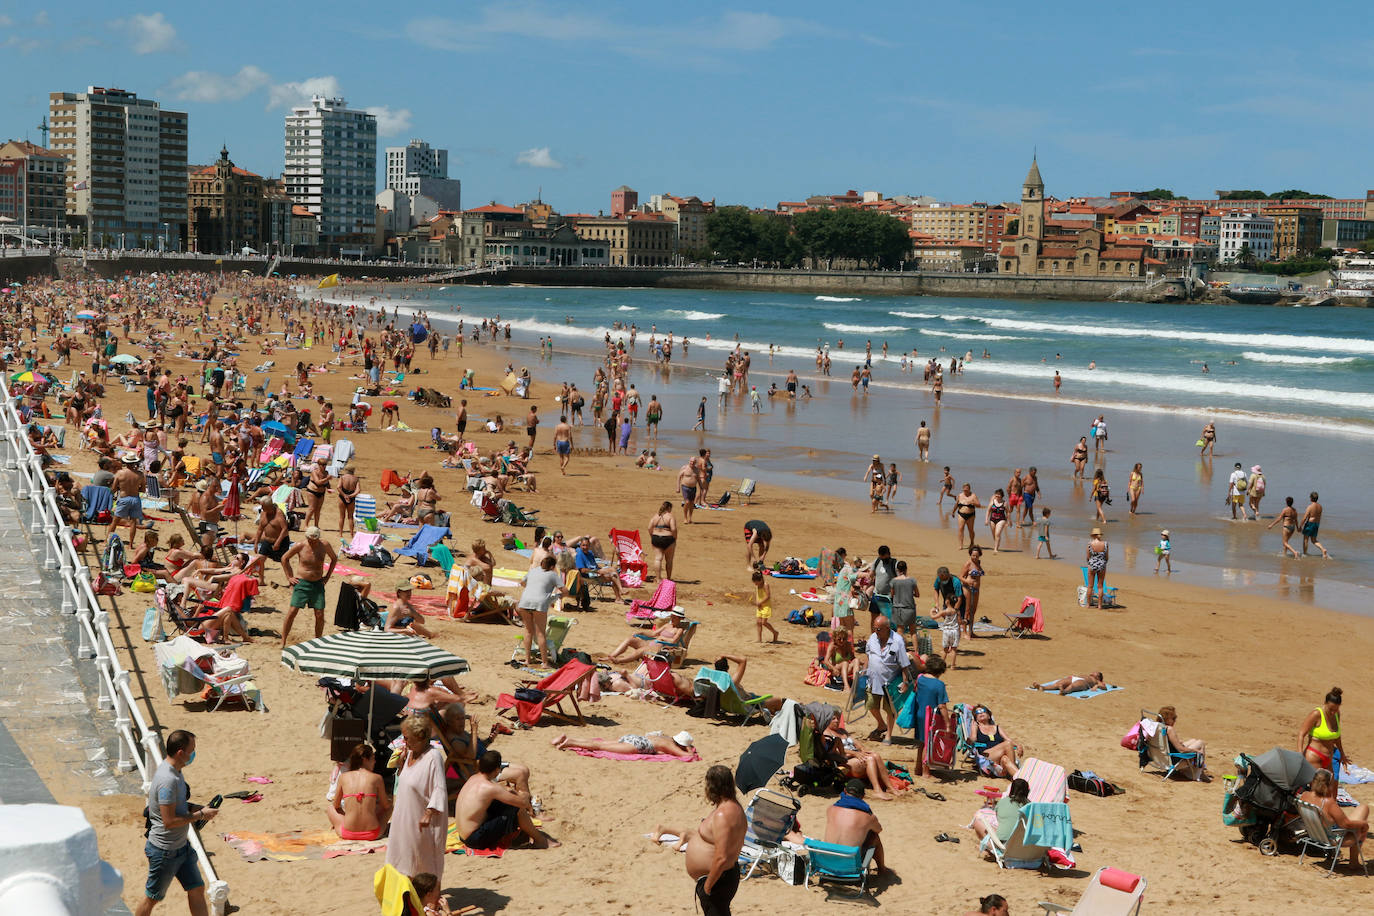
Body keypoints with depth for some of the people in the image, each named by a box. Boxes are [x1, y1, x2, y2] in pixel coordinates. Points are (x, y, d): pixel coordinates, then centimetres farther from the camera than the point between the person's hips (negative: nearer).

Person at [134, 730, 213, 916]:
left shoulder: (175, 771, 3)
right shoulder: (167, 780, -28)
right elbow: (169, 821, -28)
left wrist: (195, 808, 2)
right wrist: (200, 815, -20)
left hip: (181, 845, 9)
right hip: (164, 850, -9)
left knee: (197, 889, 13)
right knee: (152, 898, 8)